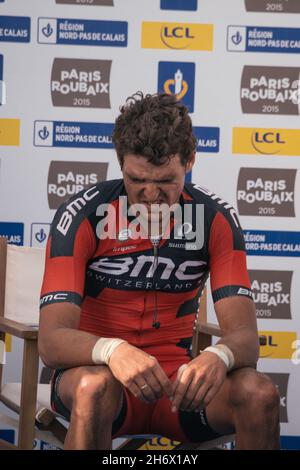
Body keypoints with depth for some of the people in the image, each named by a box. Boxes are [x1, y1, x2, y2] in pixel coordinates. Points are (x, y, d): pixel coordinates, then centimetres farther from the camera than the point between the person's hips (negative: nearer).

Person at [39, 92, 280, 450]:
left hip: (175, 378, 2)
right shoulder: (82, 216, -13)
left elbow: (244, 336, -12)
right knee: (95, 387, -38)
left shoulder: (216, 219, -5)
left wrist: (219, 357, -38)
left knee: (259, 393, -27)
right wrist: (113, 351, -44)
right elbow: (51, 341, -21)